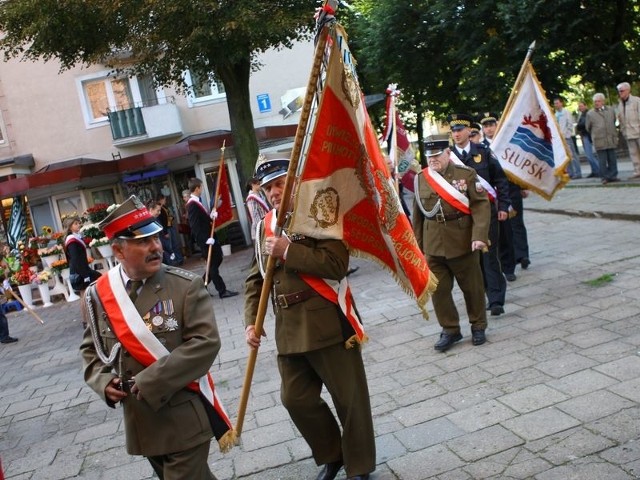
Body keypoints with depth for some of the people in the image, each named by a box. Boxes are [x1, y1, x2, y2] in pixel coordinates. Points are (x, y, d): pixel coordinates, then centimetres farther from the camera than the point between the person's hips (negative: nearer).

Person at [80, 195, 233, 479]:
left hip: (185, 421, -4)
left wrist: (150, 381, -23)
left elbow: (206, 342, -20)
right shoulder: (97, 296, -1)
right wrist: (104, 382, -9)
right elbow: (91, 349, 11)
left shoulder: (186, 286, -13)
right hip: (140, 422, 4)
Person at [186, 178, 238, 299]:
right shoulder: (192, 204, -18)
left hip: (210, 237, 10)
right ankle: (222, 291, 6)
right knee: (213, 264, -2)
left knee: (217, 260, 16)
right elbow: (195, 225, -24)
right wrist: (206, 239, -27)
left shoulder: (197, 202, 13)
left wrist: (212, 215, 0)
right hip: (205, 240, -10)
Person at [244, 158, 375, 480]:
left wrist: (288, 251, -19)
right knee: (295, 398, 13)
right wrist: (251, 321, 2)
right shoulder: (265, 226, 11)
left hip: (327, 324, -6)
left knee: (349, 398, 6)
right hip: (288, 331, 6)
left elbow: (336, 264, -21)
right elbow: (255, 279, 14)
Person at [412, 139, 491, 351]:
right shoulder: (420, 179, 4)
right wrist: (418, 245, 7)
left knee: (472, 286, 11)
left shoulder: (466, 174, -4)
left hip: (463, 242, -2)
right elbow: (417, 214, 7)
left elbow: (481, 205, -9)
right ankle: (450, 329, 23)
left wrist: (479, 235, -20)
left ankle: (478, 326, 30)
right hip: (432, 245, 3)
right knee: (438, 289, 6)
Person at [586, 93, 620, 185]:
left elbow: (614, 122, 21)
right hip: (599, 141, -3)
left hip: (611, 139, 3)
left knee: (612, 159, 6)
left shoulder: (610, 110, 9)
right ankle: (604, 177, 4)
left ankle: (613, 176, 13)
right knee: (602, 161, -2)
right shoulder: (590, 113, 0)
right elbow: (588, 127, 10)